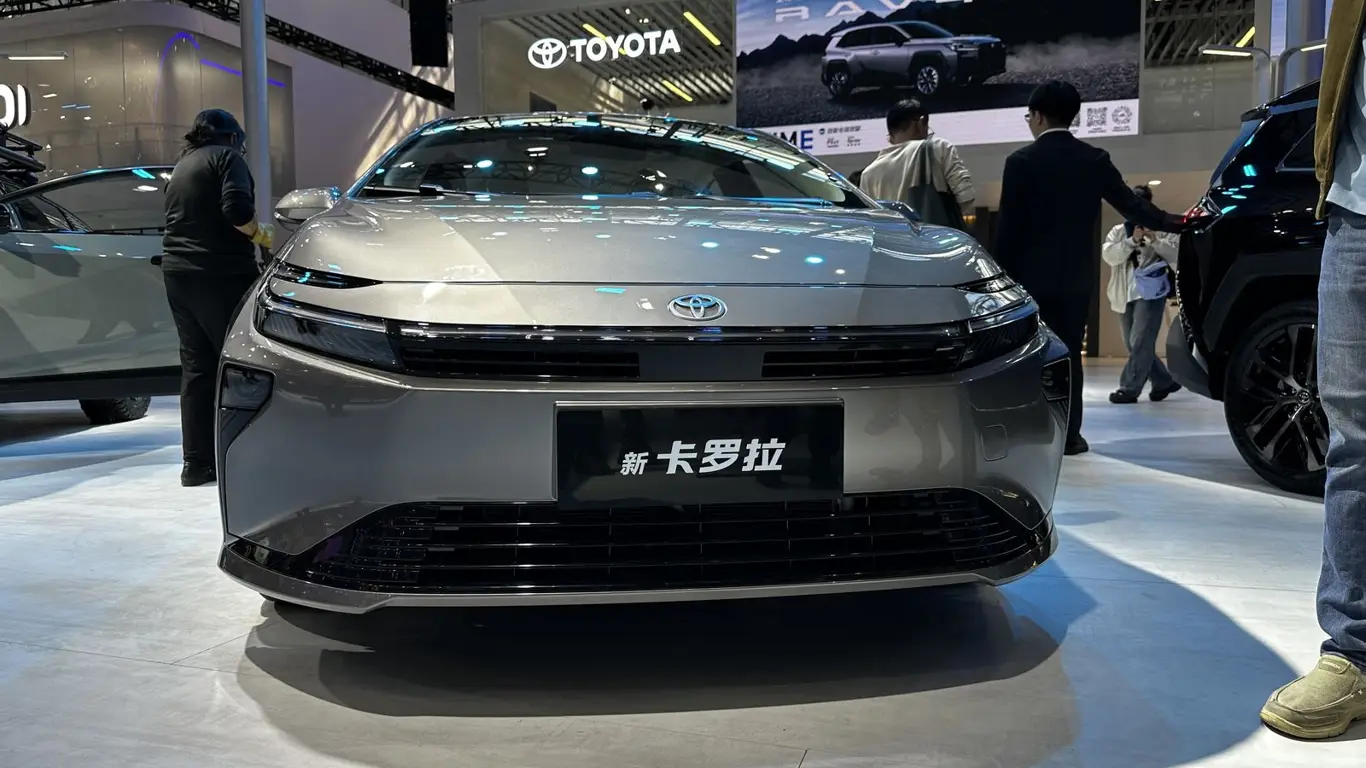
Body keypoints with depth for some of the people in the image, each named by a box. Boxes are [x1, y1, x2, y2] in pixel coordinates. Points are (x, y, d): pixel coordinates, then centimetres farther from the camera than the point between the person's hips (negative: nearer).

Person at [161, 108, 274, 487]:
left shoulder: (182, 165, 24)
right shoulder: (226, 157, -1)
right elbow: (236, 209, -17)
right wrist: (261, 234, 0)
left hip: (178, 272, 8)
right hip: (220, 274, -8)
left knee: (196, 366, 7)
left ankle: (197, 462, 8)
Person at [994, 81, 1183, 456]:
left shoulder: (1021, 161, -7)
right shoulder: (1094, 159, 2)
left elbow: (1008, 225, -8)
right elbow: (1131, 205, 2)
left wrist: (1003, 272, -1)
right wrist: (1175, 223, 11)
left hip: (1033, 274, -3)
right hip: (1078, 275, 3)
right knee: (1069, 353, 8)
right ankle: (1068, 434, 8)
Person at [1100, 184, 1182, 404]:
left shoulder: (1162, 230, 3)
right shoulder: (1118, 231, 12)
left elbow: (1177, 256, -8)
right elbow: (1108, 255, -6)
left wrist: (1155, 240, -17)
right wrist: (1132, 240, -16)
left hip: (1150, 293, -5)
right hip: (1125, 295, 5)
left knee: (1140, 343, -13)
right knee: (1133, 346, 11)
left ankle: (1129, 388, -10)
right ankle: (1165, 381, 26)